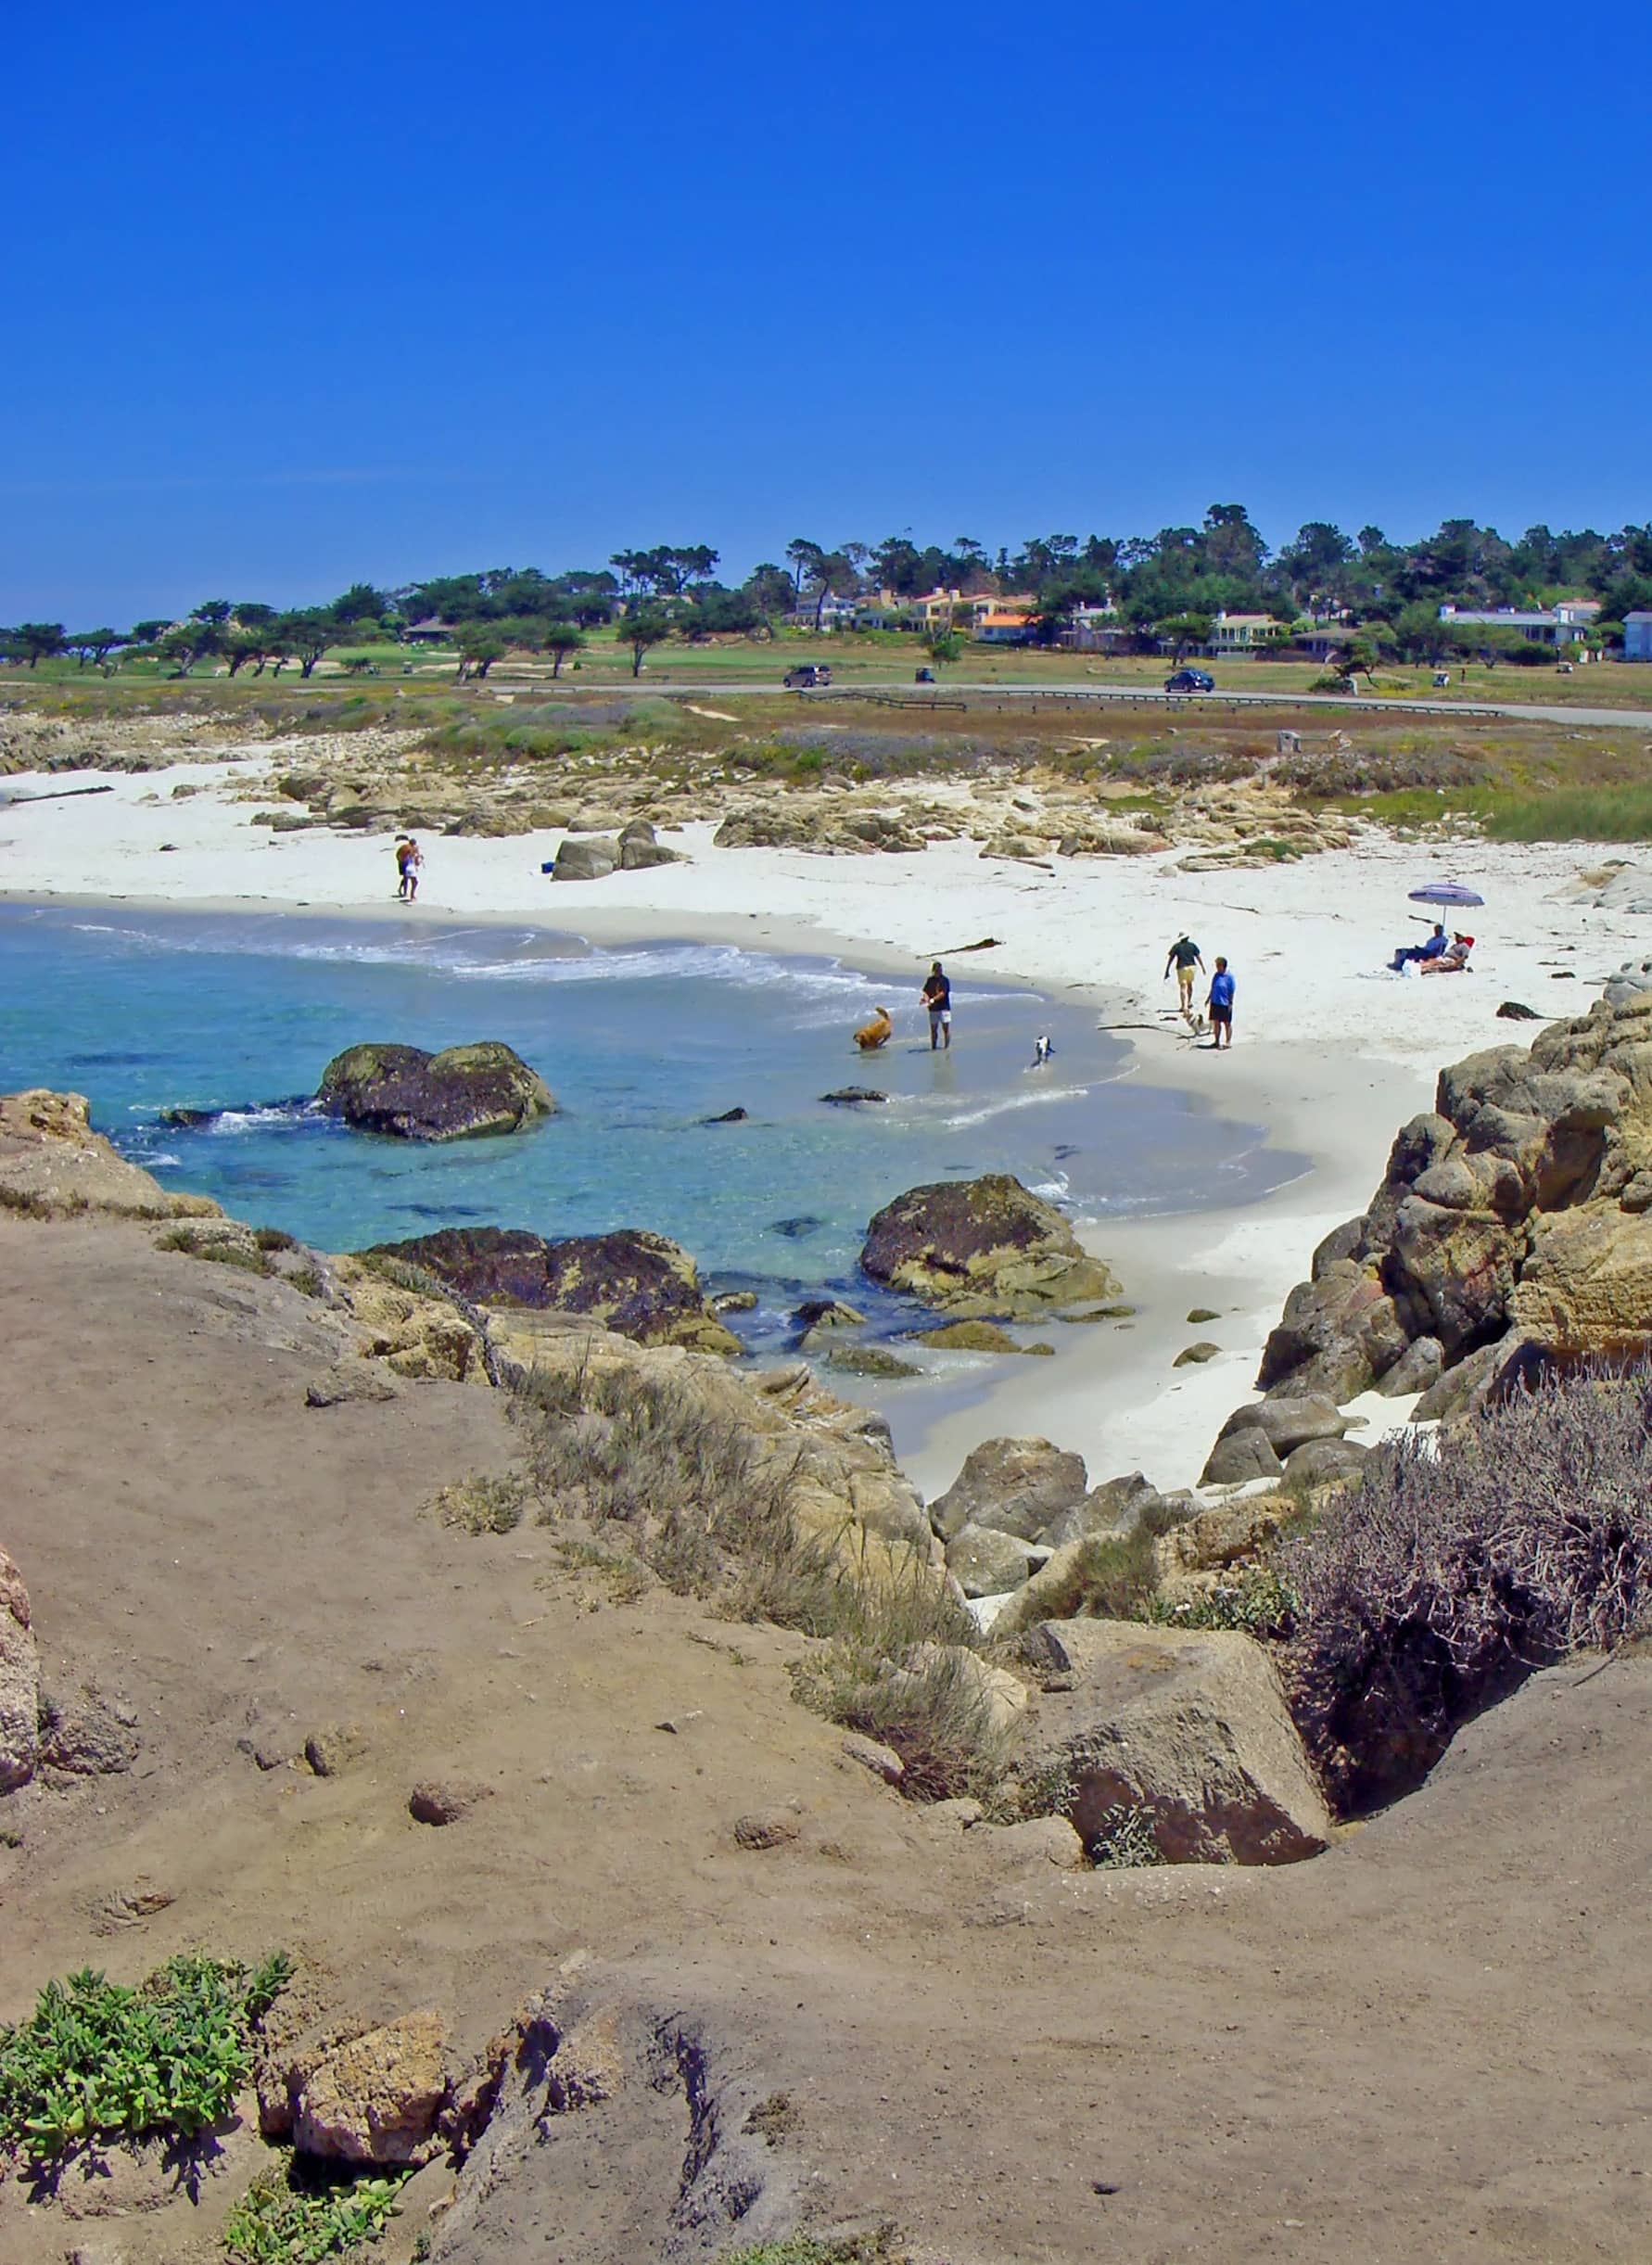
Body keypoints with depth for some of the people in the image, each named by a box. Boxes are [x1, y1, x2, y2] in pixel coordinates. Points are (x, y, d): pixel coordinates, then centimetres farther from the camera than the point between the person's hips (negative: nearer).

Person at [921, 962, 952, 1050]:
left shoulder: (944, 980, -6)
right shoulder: (930, 980, 9)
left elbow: (943, 993, -15)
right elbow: (926, 991, 8)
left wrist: (932, 1000, -25)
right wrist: (926, 998, -14)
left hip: (944, 1007, -5)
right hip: (933, 1009, 5)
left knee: (946, 1028, -4)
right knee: (933, 1029, 9)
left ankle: (947, 1047, 0)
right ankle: (933, 1047, 17)